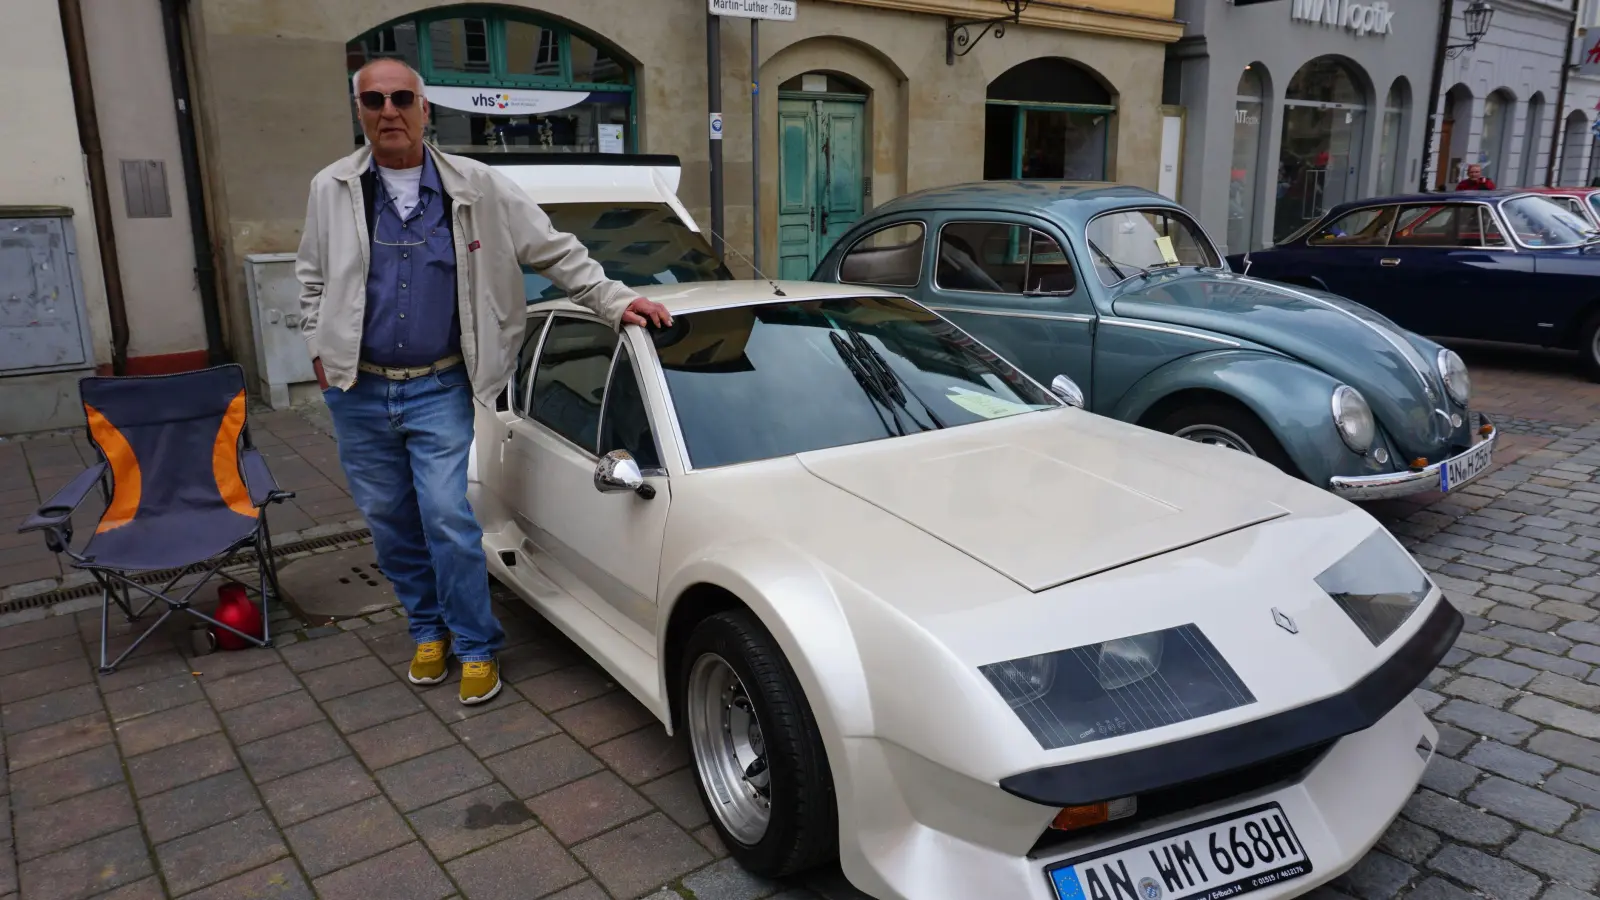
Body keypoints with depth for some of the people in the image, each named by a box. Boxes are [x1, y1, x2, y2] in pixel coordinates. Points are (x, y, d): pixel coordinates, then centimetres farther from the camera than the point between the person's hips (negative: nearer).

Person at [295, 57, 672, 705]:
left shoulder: (477, 188, -3)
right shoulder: (331, 190, 4)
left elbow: (554, 251, -1)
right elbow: (312, 279, 16)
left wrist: (615, 303, -9)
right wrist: (321, 350, 7)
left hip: (440, 390, -3)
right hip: (358, 391, 3)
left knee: (448, 521, -8)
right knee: (390, 523, 12)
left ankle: (476, 646, 9)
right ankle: (429, 628, 32)